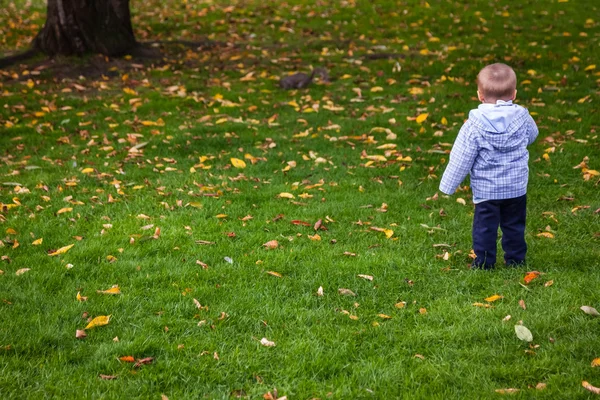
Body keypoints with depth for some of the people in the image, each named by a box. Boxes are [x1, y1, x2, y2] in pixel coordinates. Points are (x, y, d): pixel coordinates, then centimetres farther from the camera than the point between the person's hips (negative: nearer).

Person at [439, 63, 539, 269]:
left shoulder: (474, 125, -16)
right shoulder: (522, 117, -8)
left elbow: (461, 159, -12)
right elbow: (532, 135, 15)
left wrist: (448, 185, -2)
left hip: (486, 189, -3)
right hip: (517, 187, 3)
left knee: (485, 228, 8)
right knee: (514, 226, 15)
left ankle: (484, 263, 13)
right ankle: (516, 260, 23)